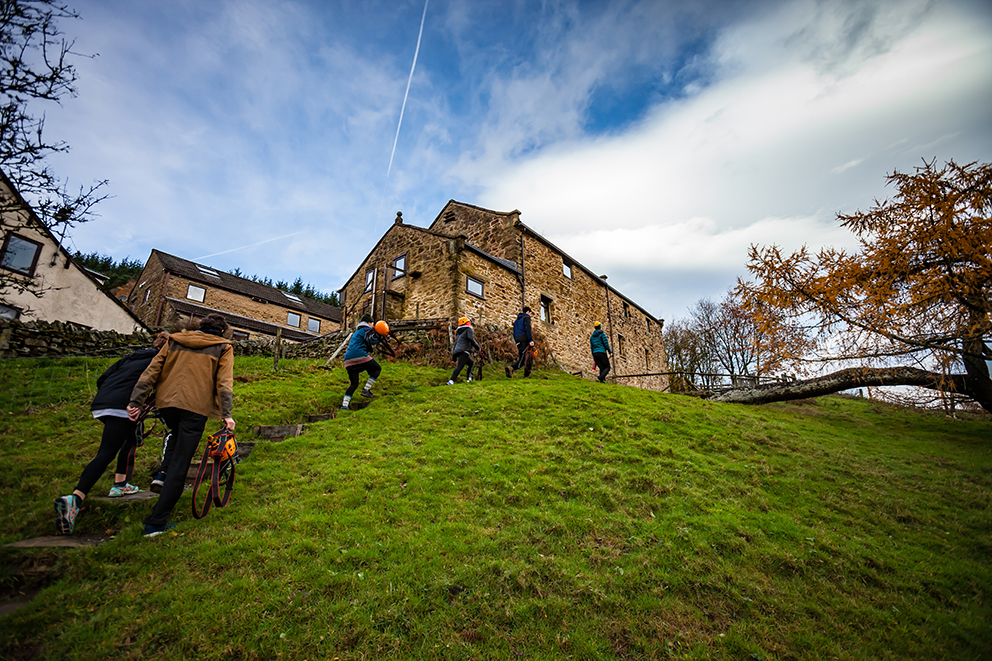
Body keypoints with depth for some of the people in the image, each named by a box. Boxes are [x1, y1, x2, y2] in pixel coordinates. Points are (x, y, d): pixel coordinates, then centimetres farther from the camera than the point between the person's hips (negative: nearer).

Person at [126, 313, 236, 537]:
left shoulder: (175, 340, 18)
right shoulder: (223, 347, 7)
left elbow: (151, 370, 10)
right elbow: (224, 382, -5)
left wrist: (136, 401, 9)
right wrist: (227, 414, -9)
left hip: (166, 402, 5)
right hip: (196, 406, -4)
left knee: (177, 438, 35)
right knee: (180, 464, 0)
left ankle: (163, 473, 19)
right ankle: (156, 522, 2)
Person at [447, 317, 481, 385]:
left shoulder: (459, 332, 28)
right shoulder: (469, 329, 4)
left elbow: (456, 343, 28)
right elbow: (471, 340, -13)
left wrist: (453, 356, 28)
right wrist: (478, 347, -4)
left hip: (457, 351, 8)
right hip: (464, 351, -8)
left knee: (471, 364, 18)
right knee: (459, 366, -19)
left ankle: (469, 379, 10)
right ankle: (451, 381, -32)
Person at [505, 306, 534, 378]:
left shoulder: (517, 320, 27)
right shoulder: (527, 317, 2)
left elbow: (514, 332, 24)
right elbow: (528, 329, -12)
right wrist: (531, 340, -18)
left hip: (518, 340, 8)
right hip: (525, 339, -8)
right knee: (523, 359, -16)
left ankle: (527, 375, 1)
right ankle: (511, 368, -37)